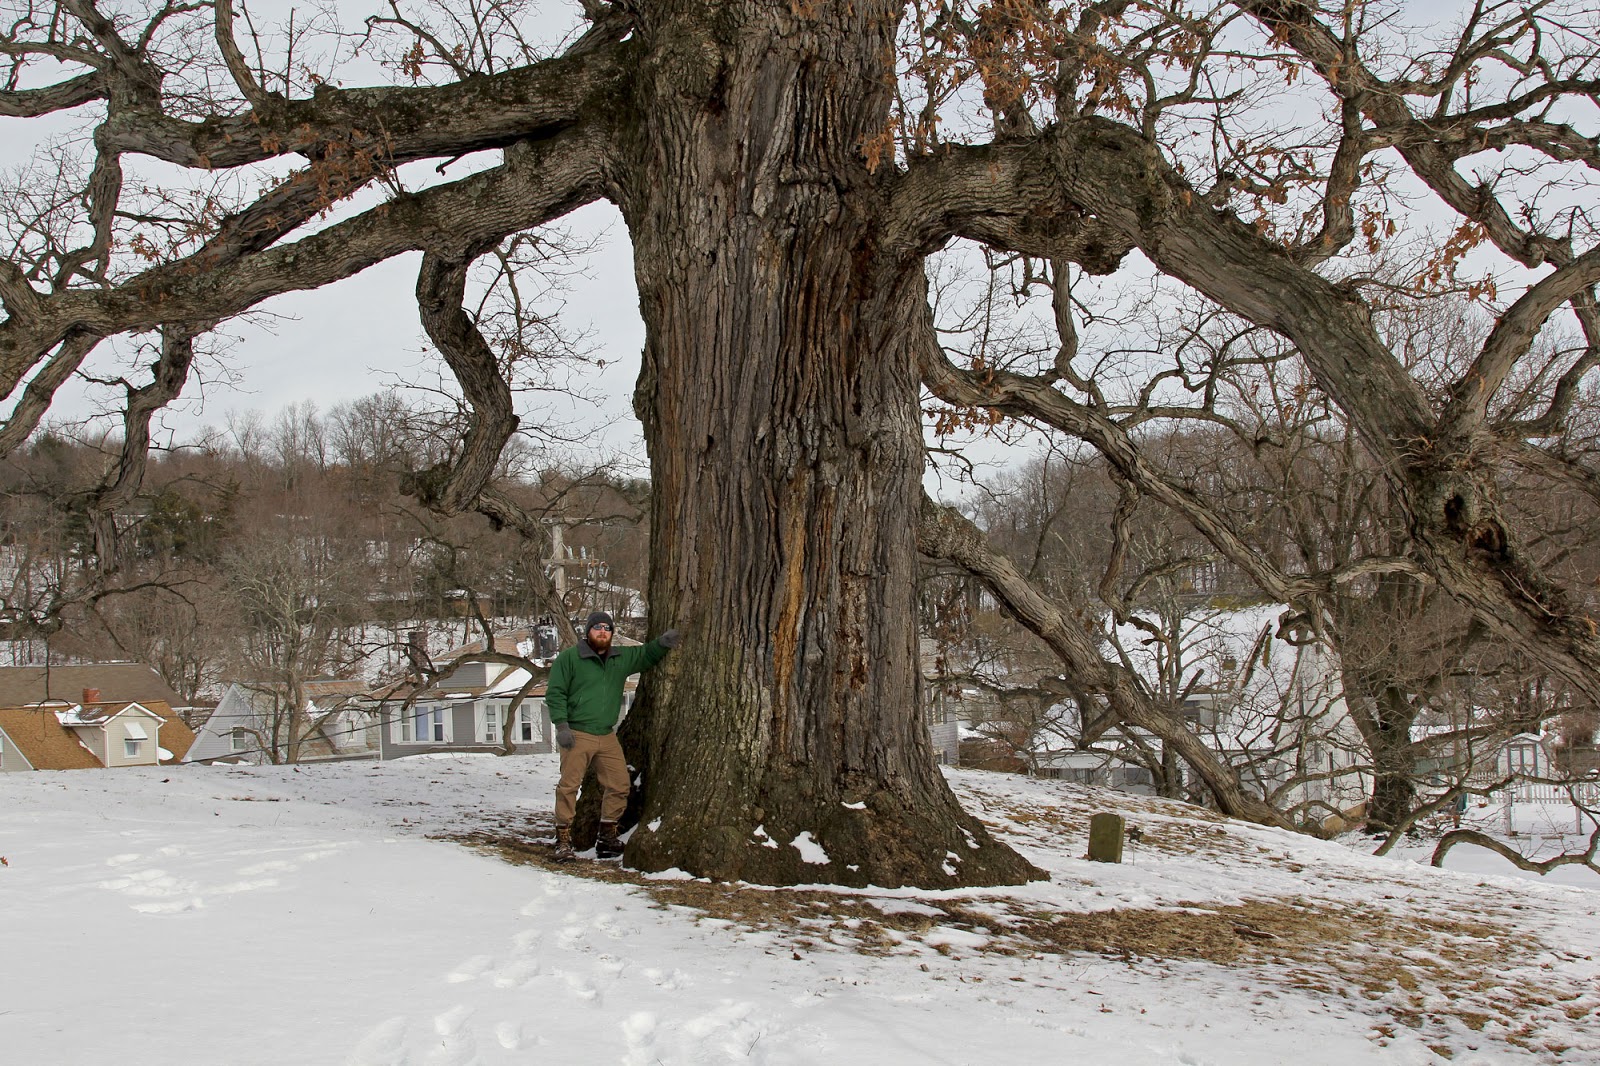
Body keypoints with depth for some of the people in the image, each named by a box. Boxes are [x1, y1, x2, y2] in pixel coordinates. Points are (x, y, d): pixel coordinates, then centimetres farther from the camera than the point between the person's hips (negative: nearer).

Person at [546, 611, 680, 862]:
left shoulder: (622, 659, 14)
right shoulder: (569, 659, -1)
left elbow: (645, 655, 26)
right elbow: (555, 693, -3)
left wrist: (662, 643, 4)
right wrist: (561, 725, -13)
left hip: (607, 737, 5)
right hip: (577, 735, -5)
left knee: (619, 786, 4)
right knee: (569, 786, -8)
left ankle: (607, 836, 18)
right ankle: (563, 840, 1)